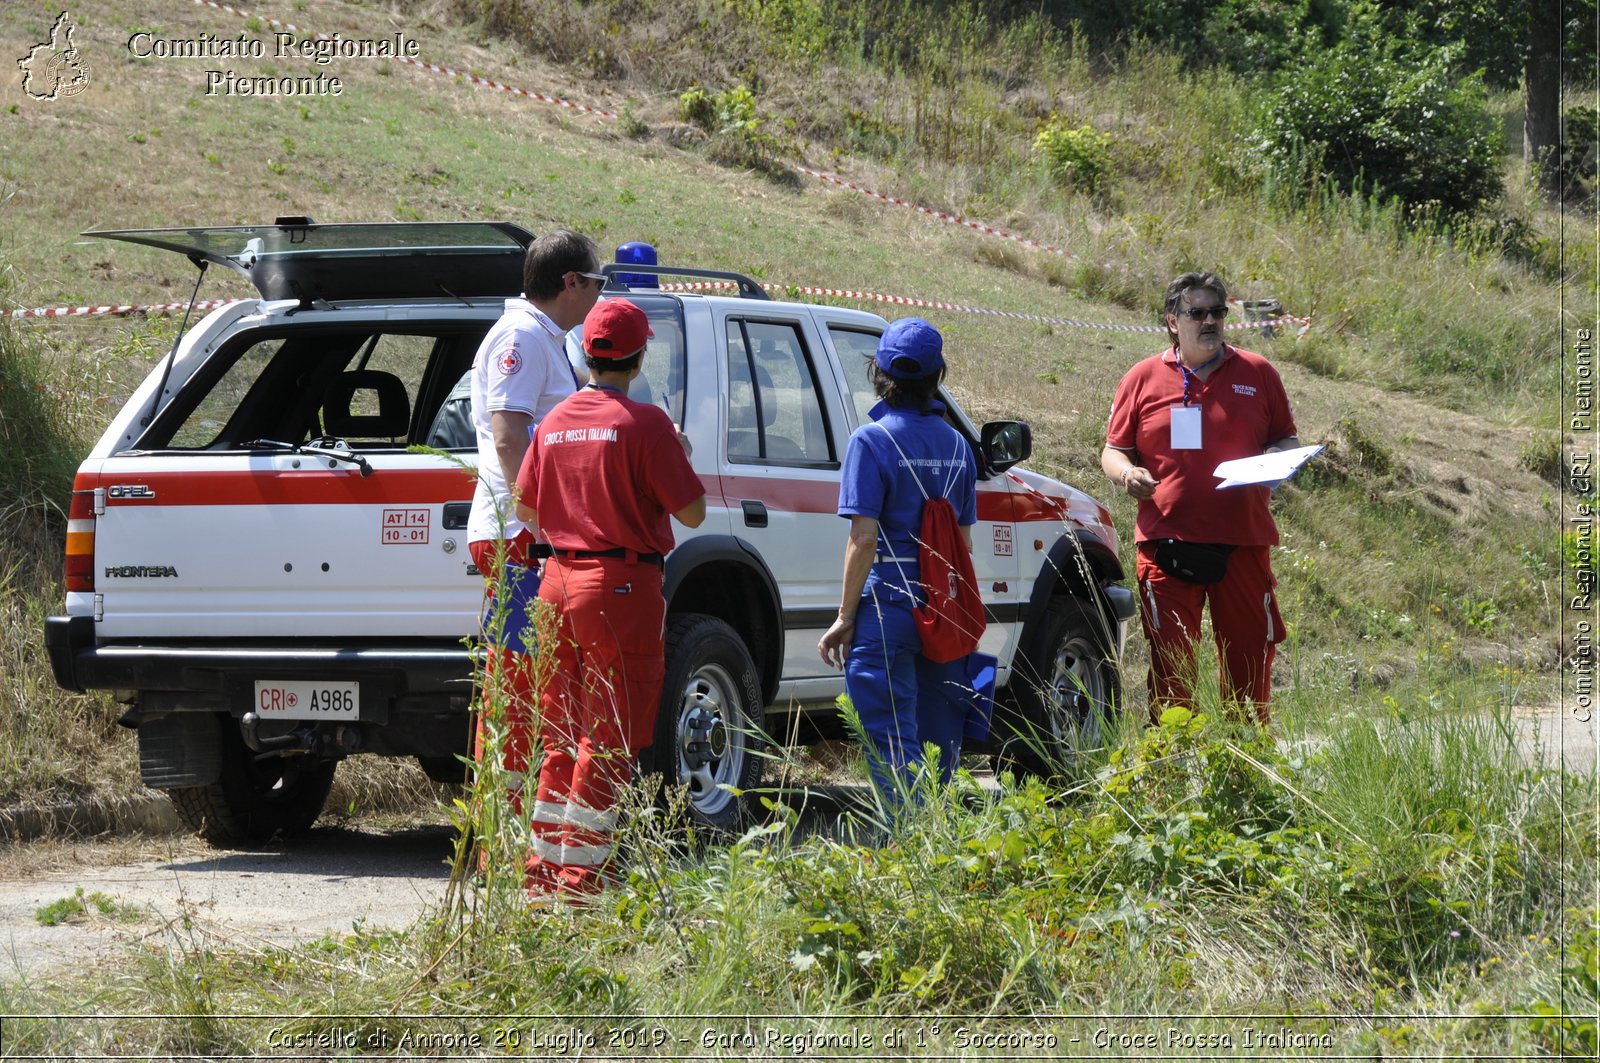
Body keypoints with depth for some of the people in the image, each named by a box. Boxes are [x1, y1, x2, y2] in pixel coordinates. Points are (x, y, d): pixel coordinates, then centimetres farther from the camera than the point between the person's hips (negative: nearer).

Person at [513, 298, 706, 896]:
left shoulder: (555, 423, 7)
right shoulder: (644, 423, -12)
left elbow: (527, 511, 14)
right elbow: (692, 512, -9)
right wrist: (680, 458, 8)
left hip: (559, 581, 6)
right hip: (621, 585, -6)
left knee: (562, 738, 14)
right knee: (609, 740, -1)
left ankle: (544, 871, 15)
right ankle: (578, 878, -2)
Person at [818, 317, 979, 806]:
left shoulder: (873, 440, -9)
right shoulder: (956, 445, 9)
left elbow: (864, 537, -13)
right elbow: (963, 541, 14)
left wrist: (845, 616, -8)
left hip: (887, 608, -6)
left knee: (894, 745, -4)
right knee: (939, 746, 13)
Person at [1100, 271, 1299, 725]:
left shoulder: (1257, 373, 11)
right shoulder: (1143, 378, 8)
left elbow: (1287, 441, 17)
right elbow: (1113, 449, 12)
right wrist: (1126, 472, -10)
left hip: (1242, 542, 1)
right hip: (1167, 543, -1)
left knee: (1251, 654, 3)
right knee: (1170, 659, -3)